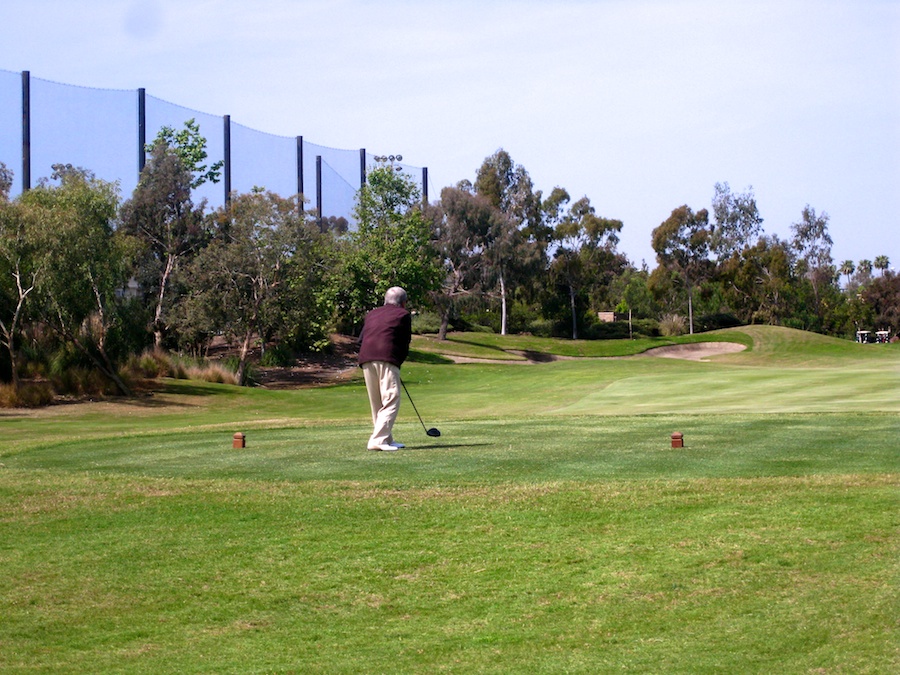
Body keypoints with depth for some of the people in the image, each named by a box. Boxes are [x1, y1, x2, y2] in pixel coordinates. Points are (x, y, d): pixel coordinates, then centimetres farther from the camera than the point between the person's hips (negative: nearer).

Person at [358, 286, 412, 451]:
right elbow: (405, 344, 9)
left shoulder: (372, 314, 27)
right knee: (391, 401, -8)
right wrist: (398, 362, 21)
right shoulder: (403, 315, 13)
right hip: (387, 360, -6)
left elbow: (361, 339, 21)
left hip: (366, 359, 6)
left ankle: (387, 439, 19)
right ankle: (378, 440, -21)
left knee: (377, 403, 14)